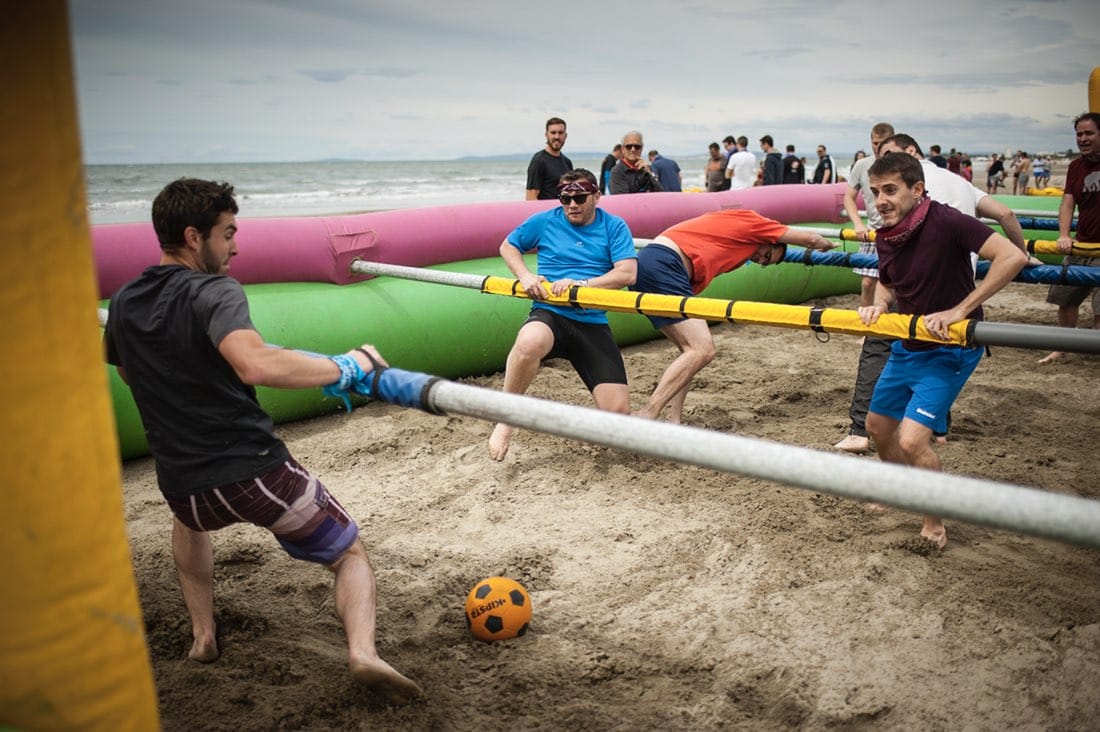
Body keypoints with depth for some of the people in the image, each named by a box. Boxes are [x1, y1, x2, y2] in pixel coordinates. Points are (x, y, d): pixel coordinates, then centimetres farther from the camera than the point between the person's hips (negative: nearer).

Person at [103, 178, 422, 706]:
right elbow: (256, 366, -37)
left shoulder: (122, 305, 6)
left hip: (186, 490, 6)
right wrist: (345, 367, -26)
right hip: (256, 472, -6)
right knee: (351, 555, 14)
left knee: (188, 516, 43)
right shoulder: (213, 291, -16)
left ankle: (202, 634, 38)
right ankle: (362, 651, -13)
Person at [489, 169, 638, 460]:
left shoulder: (614, 227, 6)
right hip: (550, 315, -1)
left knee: (618, 411, -10)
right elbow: (507, 247, 20)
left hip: (593, 324, 1)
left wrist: (581, 283, -17)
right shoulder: (545, 222, 8)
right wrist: (525, 276, 0)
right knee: (530, 342, -42)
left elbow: (627, 273, -6)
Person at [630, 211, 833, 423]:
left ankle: (673, 422, 6)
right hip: (662, 264, -10)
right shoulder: (749, 221, 6)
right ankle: (645, 417, -21)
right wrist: (828, 244, 37)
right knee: (701, 351, -14)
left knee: (692, 349, 13)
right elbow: (810, 239, 14)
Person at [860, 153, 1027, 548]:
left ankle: (935, 521, 8)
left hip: (950, 349, -8)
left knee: (912, 439, -17)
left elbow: (1012, 256, -32)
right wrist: (878, 306, -6)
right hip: (907, 345, 8)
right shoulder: (885, 236, -2)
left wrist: (959, 311, -33)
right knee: (878, 426, 18)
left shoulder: (945, 222, -23)